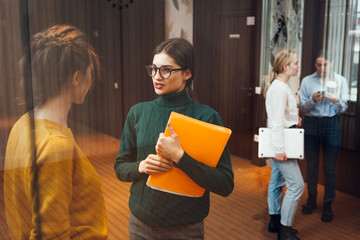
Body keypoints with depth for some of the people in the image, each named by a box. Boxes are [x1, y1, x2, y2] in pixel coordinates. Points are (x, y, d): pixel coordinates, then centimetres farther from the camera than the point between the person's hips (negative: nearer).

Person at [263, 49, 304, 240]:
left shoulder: (281, 85, 13)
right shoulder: (279, 88, -19)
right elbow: (277, 121, -23)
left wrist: (294, 120, 10)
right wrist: (280, 149, -24)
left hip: (279, 141, 11)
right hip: (281, 141, -11)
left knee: (277, 182, 17)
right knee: (297, 185, -8)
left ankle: (275, 221, 29)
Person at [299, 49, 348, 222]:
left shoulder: (340, 80, 5)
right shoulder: (307, 81, 3)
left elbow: (343, 108, 2)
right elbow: (302, 107, 0)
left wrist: (337, 101, -20)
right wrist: (313, 100, -19)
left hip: (331, 125, 0)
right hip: (311, 125, 1)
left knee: (330, 168, 1)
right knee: (311, 165, 10)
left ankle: (328, 205, 14)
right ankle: (311, 200, 27)